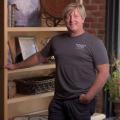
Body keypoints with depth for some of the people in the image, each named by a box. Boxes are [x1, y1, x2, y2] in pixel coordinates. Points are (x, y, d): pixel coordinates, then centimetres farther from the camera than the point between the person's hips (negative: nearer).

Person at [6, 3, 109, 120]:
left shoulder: (94, 43, -6)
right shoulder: (56, 40, 8)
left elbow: (104, 72, -10)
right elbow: (39, 57, 21)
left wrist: (88, 97, -15)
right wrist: (15, 66, 26)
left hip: (80, 101, -4)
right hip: (58, 100, 4)